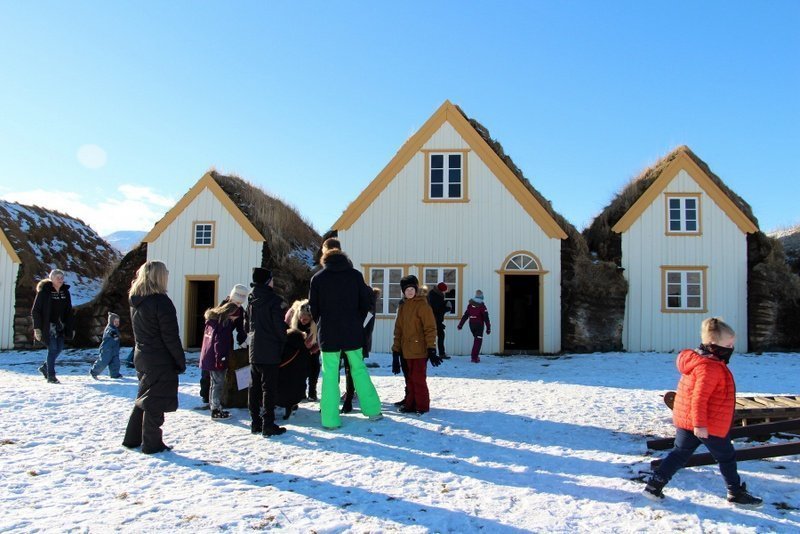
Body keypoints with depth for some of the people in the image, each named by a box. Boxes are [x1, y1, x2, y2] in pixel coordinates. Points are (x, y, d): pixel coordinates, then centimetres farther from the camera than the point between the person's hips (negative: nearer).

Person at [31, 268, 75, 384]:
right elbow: (35, 310, -10)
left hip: (60, 326, 6)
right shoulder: (44, 292, -9)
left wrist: (70, 328, 10)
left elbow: (69, 311, 13)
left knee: (59, 348, 8)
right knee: (53, 349, -7)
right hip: (48, 326, -6)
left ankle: (45, 367, 31)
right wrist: (37, 328, -16)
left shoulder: (65, 292, 8)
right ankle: (51, 376, 3)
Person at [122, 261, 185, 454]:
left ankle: (132, 438, 29)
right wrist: (181, 362, -9)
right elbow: (171, 337, -18)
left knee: (144, 398, 21)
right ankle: (151, 444, 12)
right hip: (161, 361, -8)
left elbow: (138, 332, 13)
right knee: (155, 402, 3)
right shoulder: (161, 302, -19)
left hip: (142, 357, 8)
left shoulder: (135, 301, 6)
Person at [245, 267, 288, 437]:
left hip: (254, 349, 7)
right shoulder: (272, 299, -13)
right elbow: (279, 324, -14)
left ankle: (255, 423, 18)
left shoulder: (252, 299, 9)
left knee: (254, 386, 12)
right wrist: (283, 340, 2)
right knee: (269, 388, -4)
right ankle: (268, 425, -3)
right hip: (270, 351, -7)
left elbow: (247, 323, 15)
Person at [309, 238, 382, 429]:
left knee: (330, 374, 5)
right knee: (359, 369, 14)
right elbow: (365, 302, 2)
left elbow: (314, 308, 1)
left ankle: (330, 419, 6)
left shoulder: (317, 278, -5)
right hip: (352, 332, 2)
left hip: (328, 333, -1)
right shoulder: (355, 275, -2)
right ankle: (372, 410, 18)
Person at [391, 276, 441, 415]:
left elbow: (430, 328, -12)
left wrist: (431, 349, -18)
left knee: (418, 379, -3)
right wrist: (396, 350, 12)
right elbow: (398, 330, 15)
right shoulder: (402, 307, 13)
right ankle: (411, 404, 21)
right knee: (410, 378, 12)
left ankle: (422, 406, 7)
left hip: (419, 350, -7)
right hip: (407, 350, 7)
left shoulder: (422, 305, -8)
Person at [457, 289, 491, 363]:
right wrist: (488, 328, -8)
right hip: (479, 325, -5)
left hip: (471, 324, 5)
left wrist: (460, 324, 12)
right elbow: (486, 318, -11)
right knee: (478, 341, -1)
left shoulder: (470, 305, 3)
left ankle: (475, 355, 21)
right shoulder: (482, 306, -11)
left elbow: (465, 315, 7)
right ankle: (474, 357, -7)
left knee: (476, 339, 20)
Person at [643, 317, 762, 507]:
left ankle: (654, 485, 11)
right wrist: (700, 424, -27)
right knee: (727, 457, 12)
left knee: (679, 453, 13)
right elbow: (700, 398, -28)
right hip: (709, 426, -9)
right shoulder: (710, 368, -23)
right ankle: (736, 493, 28)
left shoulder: (698, 360, 10)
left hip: (685, 421, 9)